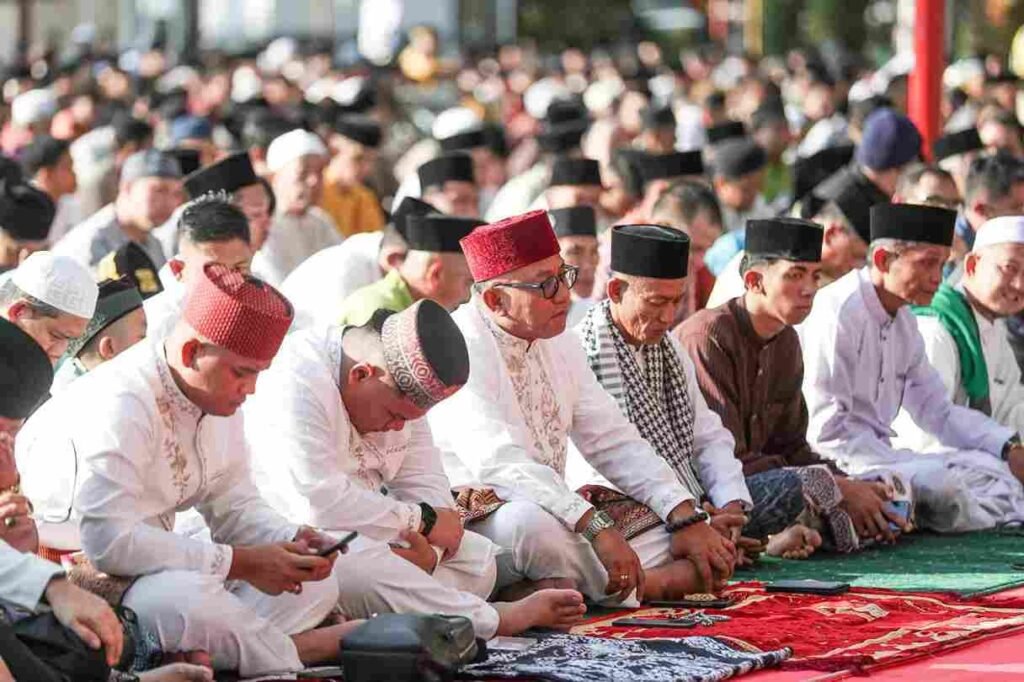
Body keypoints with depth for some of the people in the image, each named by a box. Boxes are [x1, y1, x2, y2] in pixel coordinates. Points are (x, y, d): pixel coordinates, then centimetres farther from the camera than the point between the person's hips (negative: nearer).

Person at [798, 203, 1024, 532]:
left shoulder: (903, 321, 15)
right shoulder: (838, 313, -15)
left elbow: (937, 410, 20)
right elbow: (825, 428, -20)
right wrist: (900, 467, -23)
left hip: (878, 454, 10)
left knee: (988, 466, -5)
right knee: (938, 482, -31)